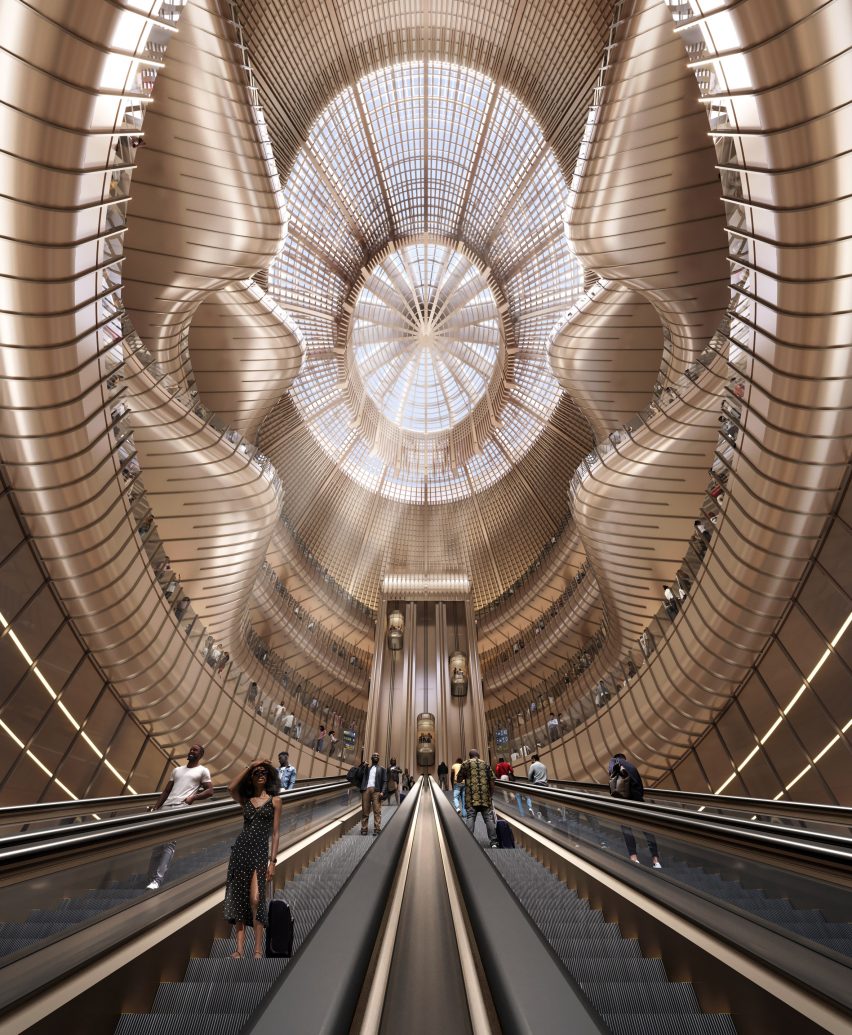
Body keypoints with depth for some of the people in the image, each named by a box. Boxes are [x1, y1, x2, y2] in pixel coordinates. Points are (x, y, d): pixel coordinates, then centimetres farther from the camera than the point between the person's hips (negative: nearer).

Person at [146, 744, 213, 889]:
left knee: (169, 843, -15)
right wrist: (156, 807, 10)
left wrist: (194, 797, -12)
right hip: (166, 807, 5)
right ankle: (152, 879, 10)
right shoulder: (177, 769, 25)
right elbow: (166, 790, 22)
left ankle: (157, 880, -14)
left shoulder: (203, 770, 9)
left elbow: (210, 791, 2)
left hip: (182, 807, -5)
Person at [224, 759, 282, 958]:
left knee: (255, 899, -10)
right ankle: (240, 947, 16)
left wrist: (272, 861, -6)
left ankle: (258, 949, 2)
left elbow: (275, 833, 1)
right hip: (241, 848, 3)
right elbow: (231, 787, -14)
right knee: (239, 899, 4)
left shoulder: (275, 800, 2)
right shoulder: (245, 799, 8)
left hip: (260, 851, -3)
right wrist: (250, 766, -10)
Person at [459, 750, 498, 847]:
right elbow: (492, 778, 6)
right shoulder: (485, 764, 11)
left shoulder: (465, 764, 5)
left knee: (470, 818, 2)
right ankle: (493, 842, 7)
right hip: (485, 796, 2)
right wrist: (490, 791, 15)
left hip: (471, 796, -2)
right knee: (489, 818, 7)